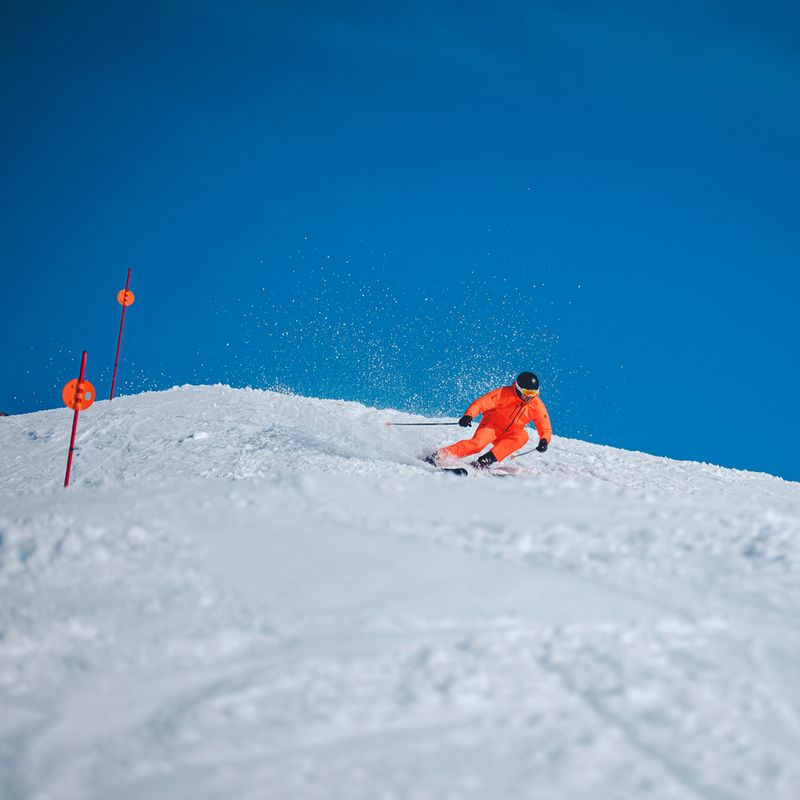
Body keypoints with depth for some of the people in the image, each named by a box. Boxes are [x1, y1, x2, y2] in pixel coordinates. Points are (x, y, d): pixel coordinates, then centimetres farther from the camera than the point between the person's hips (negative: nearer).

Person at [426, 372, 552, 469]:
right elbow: (482, 403, -24)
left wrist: (544, 440, -25)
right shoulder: (505, 393, -19)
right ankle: (439, 456, -26)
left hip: (508, 435, 4)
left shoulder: (537, 406, -9)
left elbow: (546, 429, -2)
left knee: (522, 436, -30)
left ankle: (485, 461, -34)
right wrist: (469, 415, -41)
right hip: (492, 424, -4)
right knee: (477, 443, -32)